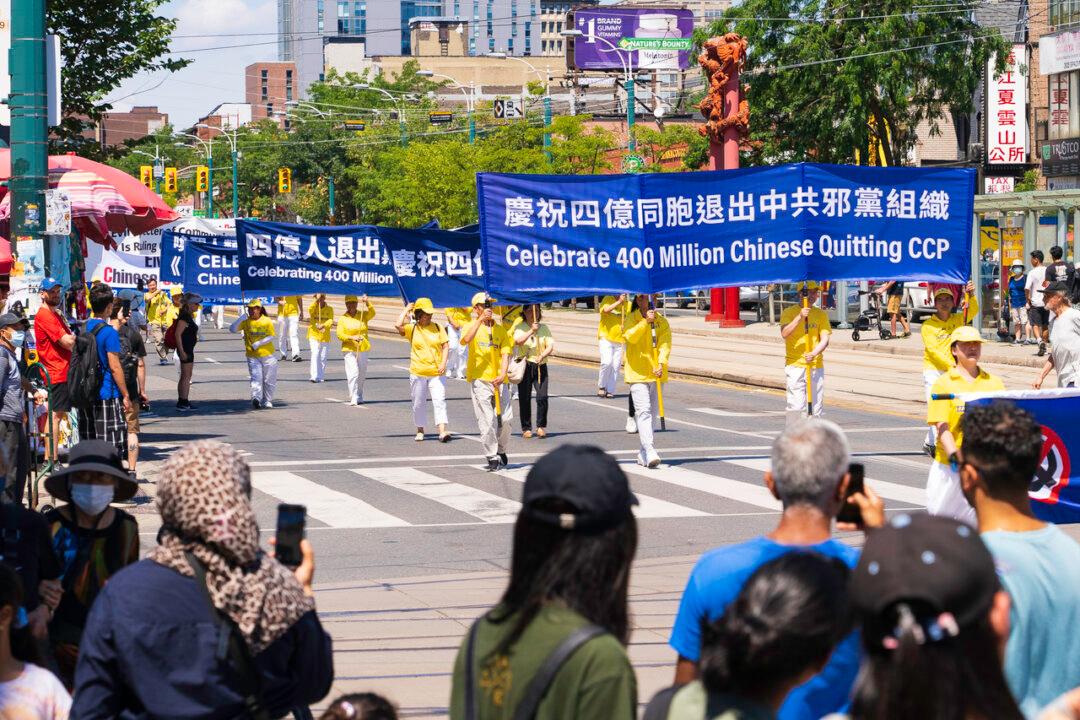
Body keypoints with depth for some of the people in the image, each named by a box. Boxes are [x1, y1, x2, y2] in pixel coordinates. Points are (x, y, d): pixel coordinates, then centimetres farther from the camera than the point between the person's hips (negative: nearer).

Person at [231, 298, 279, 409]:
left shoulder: (267, 321, -2)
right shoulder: (246, 322, 1)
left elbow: (271, 337, -5)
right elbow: (232, 329, -6)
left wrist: (258, 343, -16)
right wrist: (241, 319, -16)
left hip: (268, 355, 0)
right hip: (253, 357, 0)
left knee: (269, 380, 8)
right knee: (256, 378, -15)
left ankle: (267, 400, 23)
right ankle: (256, 398, -28)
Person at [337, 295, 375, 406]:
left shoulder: (363, 315, 6)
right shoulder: (343, 319, 1)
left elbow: (372, 313, -14)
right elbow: (339, 334, -5)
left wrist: (367, 303, -30)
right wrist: (352, 337, -20)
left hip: (363, 349, 3)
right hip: (349, 350, -3)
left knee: (362, 375, 10)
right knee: (353, 374, -14)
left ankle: (359, 397, 25)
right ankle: (353, 398, -13)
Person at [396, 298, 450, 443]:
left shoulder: (437, 327, 6)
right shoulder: (412, 329, 1)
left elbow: (445, 346, 6)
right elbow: (398, 325, -18)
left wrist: (443, 363, -8)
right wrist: (406, 310, -6)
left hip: (436, 372, 0)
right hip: (418, 372, 0)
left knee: (439, 401, -11)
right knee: (418, 403, 9)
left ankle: (442, 431, -19)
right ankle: (420, 430, 25)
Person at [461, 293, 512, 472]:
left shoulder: (499, 329, 13)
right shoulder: (471, 326, 4)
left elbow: (505, 353, 5)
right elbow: (466, 339, -20)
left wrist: (503, 374, -11)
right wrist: (480, 319, -21)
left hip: (499, 380, 3)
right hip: (479, 379, -3)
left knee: (506, 418, 2)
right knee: (487, 420, -7)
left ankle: (501, 450, 25)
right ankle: (492, 457, -1)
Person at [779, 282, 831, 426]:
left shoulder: (821, 314, 11)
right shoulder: (789, 312, 3)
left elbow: (825, 340, 1)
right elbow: (785, 334, -13)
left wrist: (814, 353, -19)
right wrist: (800, 317, -23)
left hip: (816, 365, 3)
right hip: (795, 365, -3)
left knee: (816, 407, 3)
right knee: (796, 406, -11)